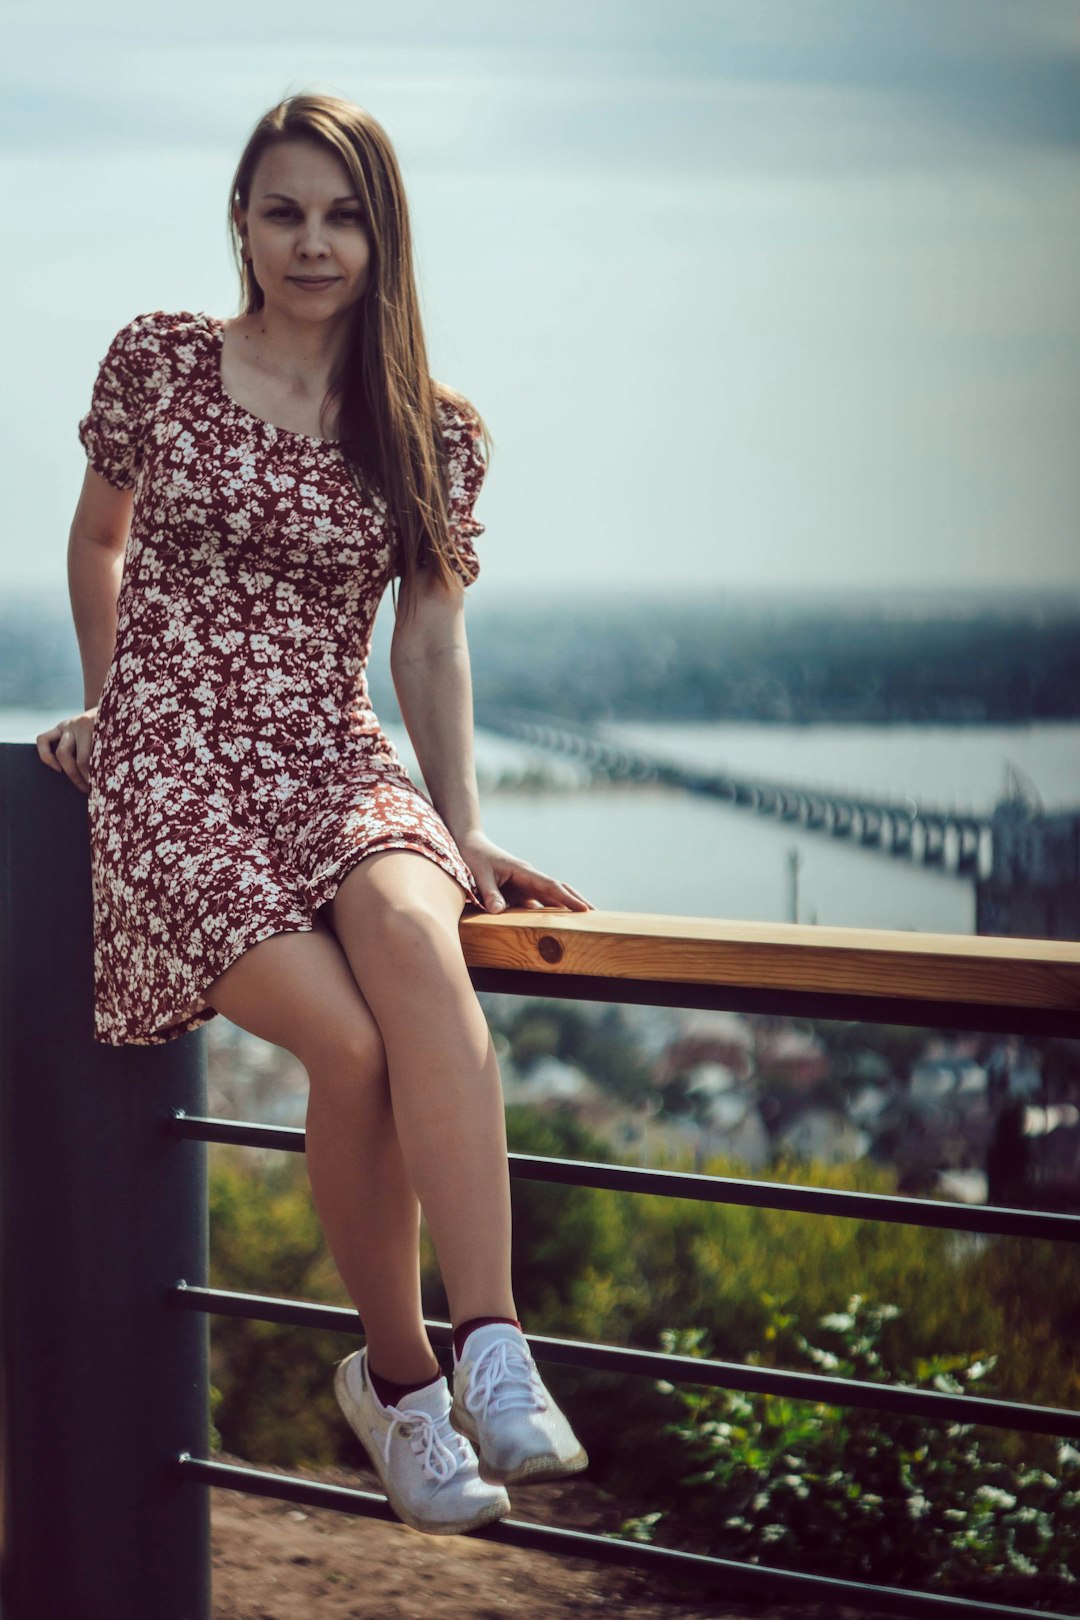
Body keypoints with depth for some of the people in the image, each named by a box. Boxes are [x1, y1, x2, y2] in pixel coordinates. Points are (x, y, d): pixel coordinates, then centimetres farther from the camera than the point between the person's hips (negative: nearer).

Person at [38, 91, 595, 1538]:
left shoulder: (435, 433, 9)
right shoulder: (156, 361, 6)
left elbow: (431, 642, 10)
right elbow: (98, 540, 21)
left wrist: (463, 831, 2)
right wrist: (110, 711, 23)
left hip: (335, 759, 2)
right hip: (168, 767, -1)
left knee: (413, 938, -36)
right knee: (350, 1039, -28)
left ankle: (494, 1351, -42)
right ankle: (397, 1377, -8)